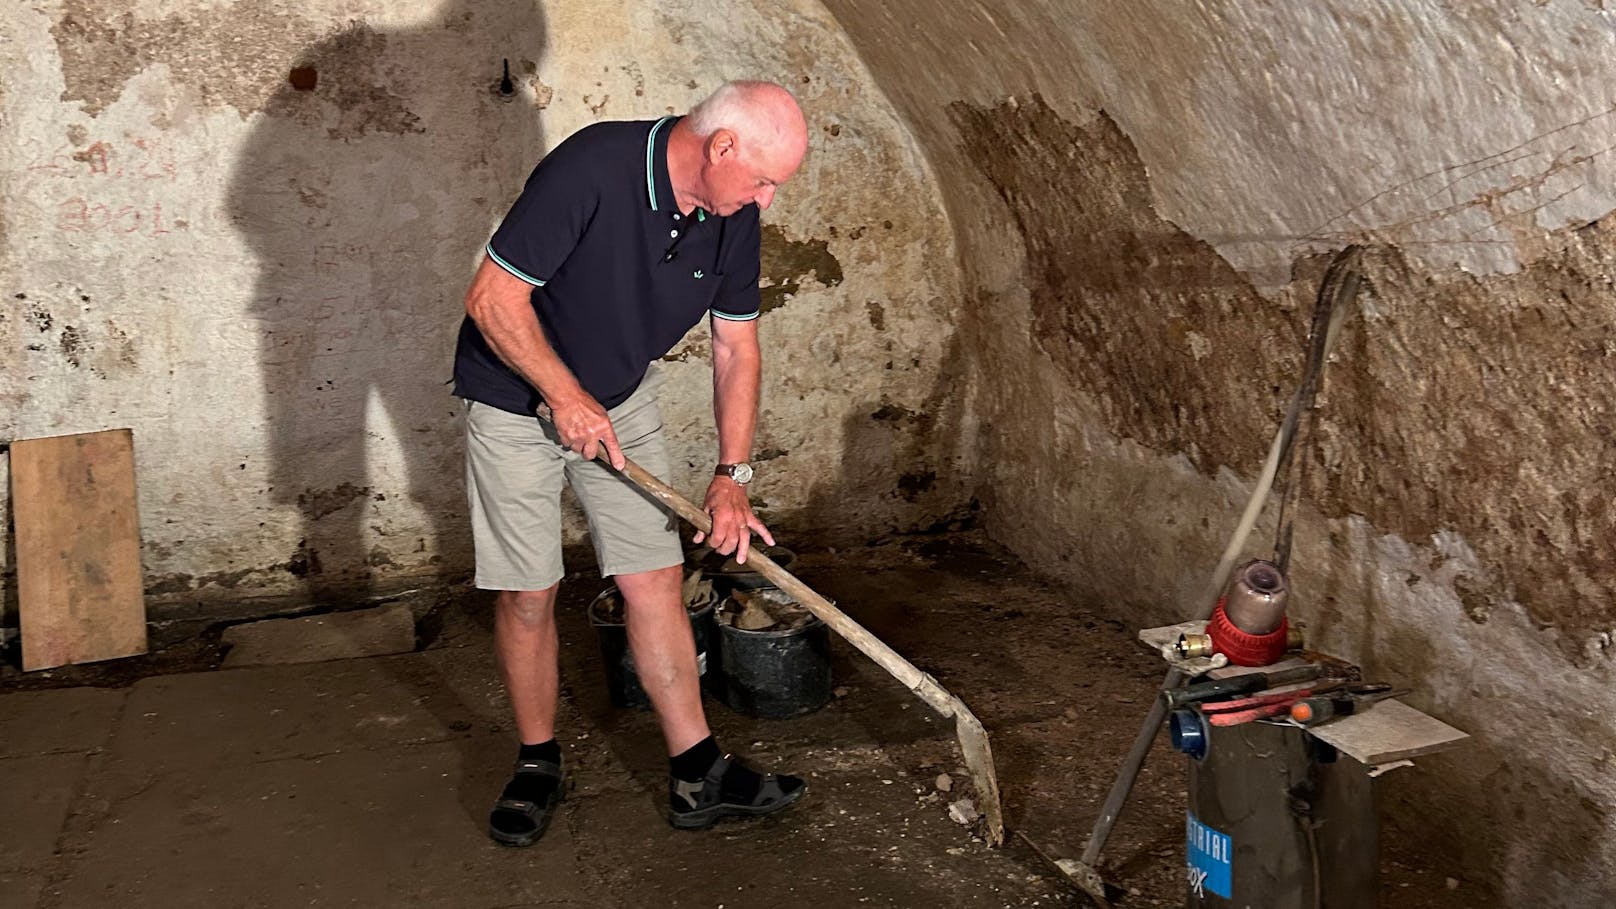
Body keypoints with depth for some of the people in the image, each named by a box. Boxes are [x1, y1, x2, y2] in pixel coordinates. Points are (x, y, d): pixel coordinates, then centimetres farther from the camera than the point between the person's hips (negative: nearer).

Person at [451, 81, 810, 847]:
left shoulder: (732, 215, -9)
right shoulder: (590, 169, -29)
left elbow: (736, 348, -1)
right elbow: (493, 298, -25)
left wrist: (731, 476, -7)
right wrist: (566, 397, -22)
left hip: (622, 398, 5)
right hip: (518, 396, -5)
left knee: (655, 579, 2)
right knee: (527, 594, 0)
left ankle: (697, 776, 9)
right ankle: (537, 766, 20)